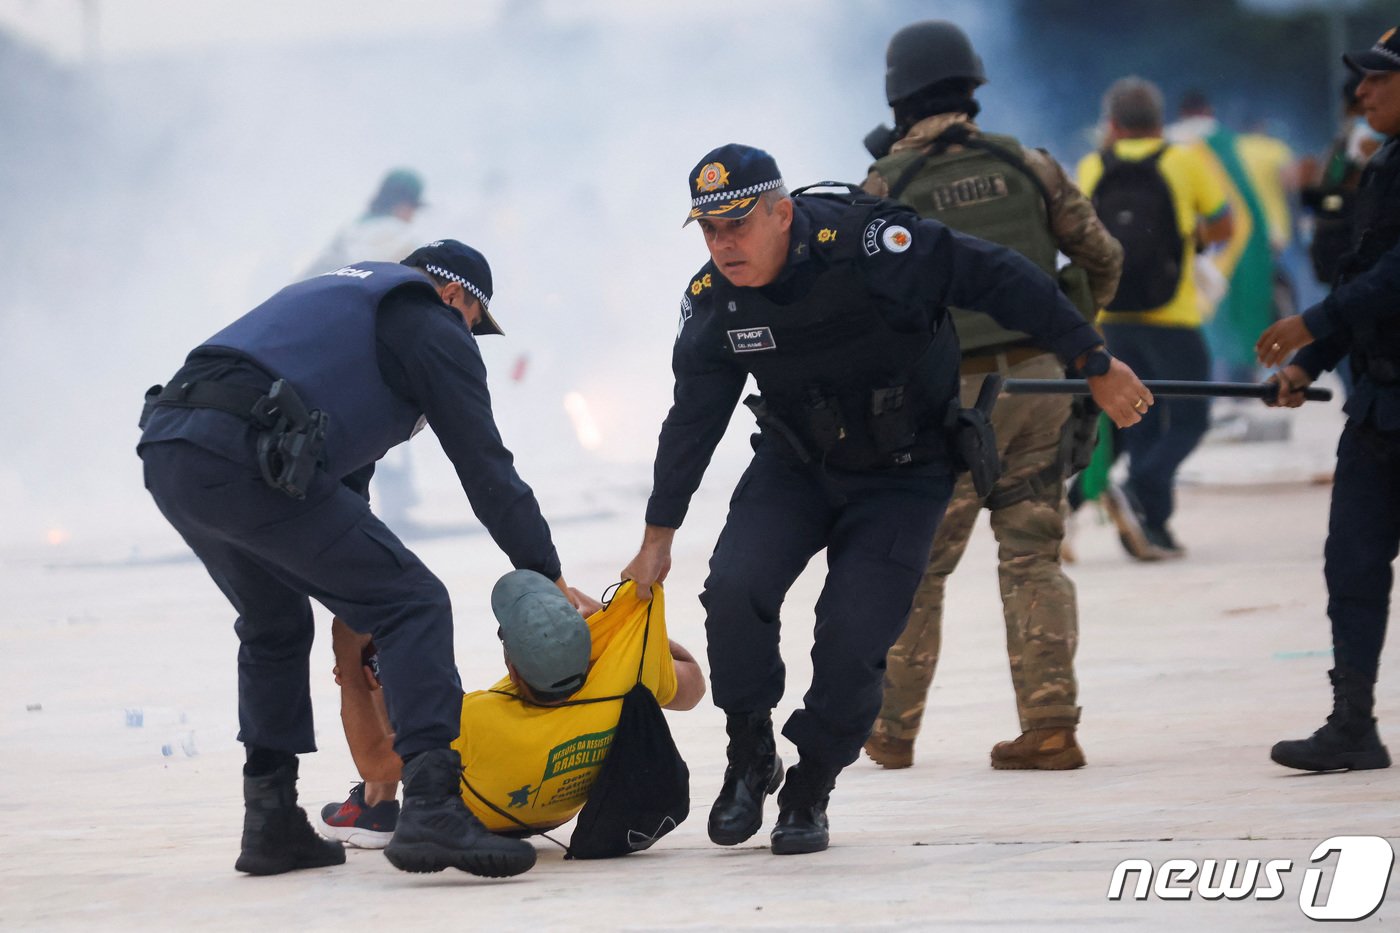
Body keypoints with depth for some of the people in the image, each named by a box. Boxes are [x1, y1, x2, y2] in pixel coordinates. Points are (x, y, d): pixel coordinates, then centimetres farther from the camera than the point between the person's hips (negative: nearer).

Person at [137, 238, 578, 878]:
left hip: (164, 453, 8)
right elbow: (485, 466, 8)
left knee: (275, 624, 29)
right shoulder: (436, 329, 11)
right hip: (245, 458, -8)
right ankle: (432, 809, -19)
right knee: (413, 605, -3)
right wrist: (547, 578, 14)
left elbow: (344, 468, 37)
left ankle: (271, 825, 26)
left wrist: (352, 582, 37)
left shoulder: (336, 297, 36)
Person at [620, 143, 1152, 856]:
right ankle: (750, 758, 2)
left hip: (904, 473, -3)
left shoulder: (868, 245, -27)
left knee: (853, 637, -16)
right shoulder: (712, 301, -11)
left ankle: (810, 790, 8)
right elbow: (693, 422, 2)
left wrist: (1097, 367, -16)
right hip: (795, 465, 4)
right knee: (734, 588, -20)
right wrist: (658, 539, 5)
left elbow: (1001, 282, -20)